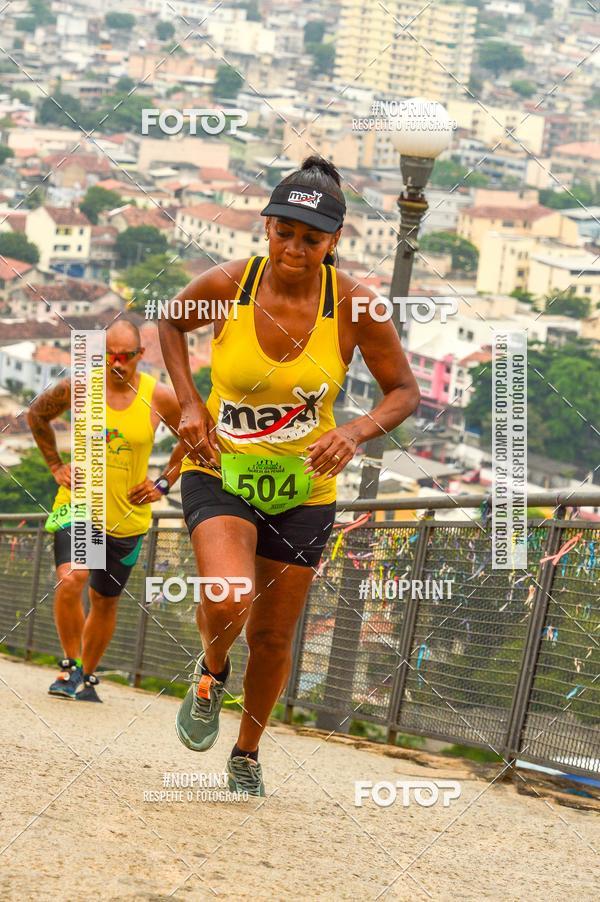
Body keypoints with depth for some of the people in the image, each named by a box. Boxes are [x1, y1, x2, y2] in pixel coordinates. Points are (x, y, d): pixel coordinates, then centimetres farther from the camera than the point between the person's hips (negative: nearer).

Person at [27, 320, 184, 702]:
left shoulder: (160, 398, -9)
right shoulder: (78, 387, -9)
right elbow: (37, 415, 11)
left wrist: (164, 484, 3)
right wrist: (56, 466, 6)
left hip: (128, 515, 1)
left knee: (105, 601, 13)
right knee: (71, 580, -25)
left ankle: (87, 676, 33)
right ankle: (71, 666, -8)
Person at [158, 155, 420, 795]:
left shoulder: (352, 305, -15)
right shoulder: (227, 286, -14)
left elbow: (405, 391, -3)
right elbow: (170, 323, 8)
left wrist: (357, 431, -22)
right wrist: (189, 403, -4)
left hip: (302, 488, 1)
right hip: (219, 471, -1)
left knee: (272, 636, 10)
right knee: (229, 602, -26)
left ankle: (247, 753, 36)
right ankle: (212, 674, 10)